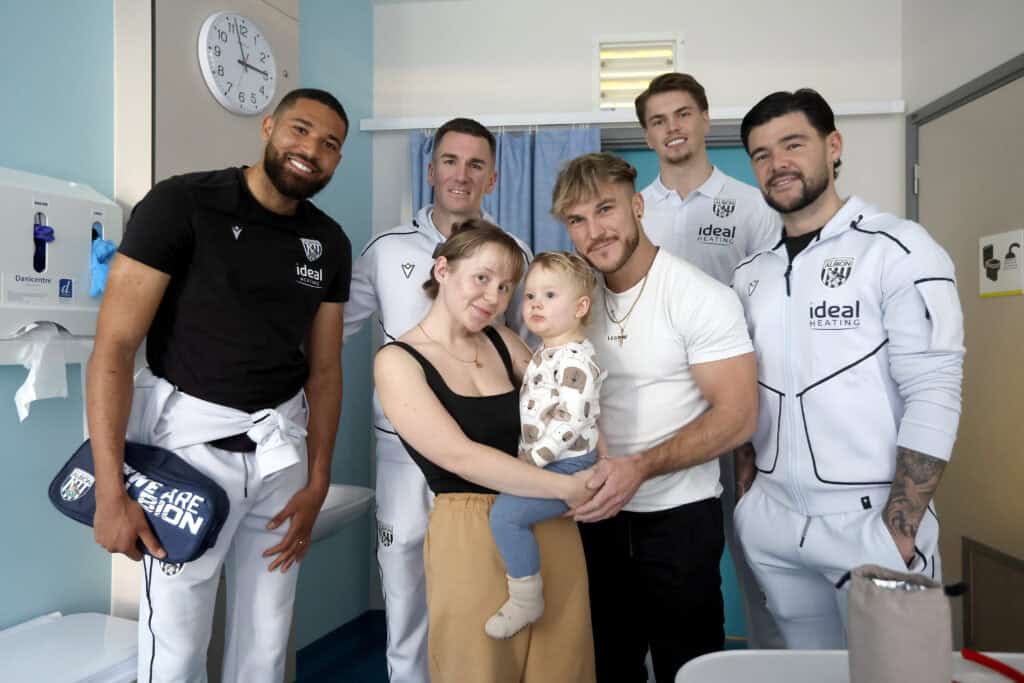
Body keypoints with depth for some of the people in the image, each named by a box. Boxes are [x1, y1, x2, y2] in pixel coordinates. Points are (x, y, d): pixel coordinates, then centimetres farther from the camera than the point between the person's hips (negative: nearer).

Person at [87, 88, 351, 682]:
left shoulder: (331, 243, 6)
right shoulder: (182, 203, -10)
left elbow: (324, 368, 9)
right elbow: (114, 347, -13)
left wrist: (318, 485, 3)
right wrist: (110, 492, -16)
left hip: (281, 445, 5)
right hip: (190, 436, -4)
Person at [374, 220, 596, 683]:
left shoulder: (503, 342, 10)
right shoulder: (397, 361, -6)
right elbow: (460, 457, -16)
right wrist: (566, 488, -18)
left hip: (552, 530, 5)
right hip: (471, 538, -5)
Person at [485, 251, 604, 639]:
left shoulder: (575, 359, -19)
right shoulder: (544, 354, 13)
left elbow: (571, 421, -26)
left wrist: (531, 458, -24)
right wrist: (527, 458, 14)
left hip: (567, 466, -11)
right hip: (544, 463, 11)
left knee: (505, 512, -23)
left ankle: (526, 602, -8)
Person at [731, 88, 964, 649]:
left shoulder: (899, 249, -8)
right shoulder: (749, 274, 8)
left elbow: (933, 397, -13)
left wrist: (898, 532, -16)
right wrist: (746, 488, 6)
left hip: (869, 519, -4)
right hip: (770, 522, 5)